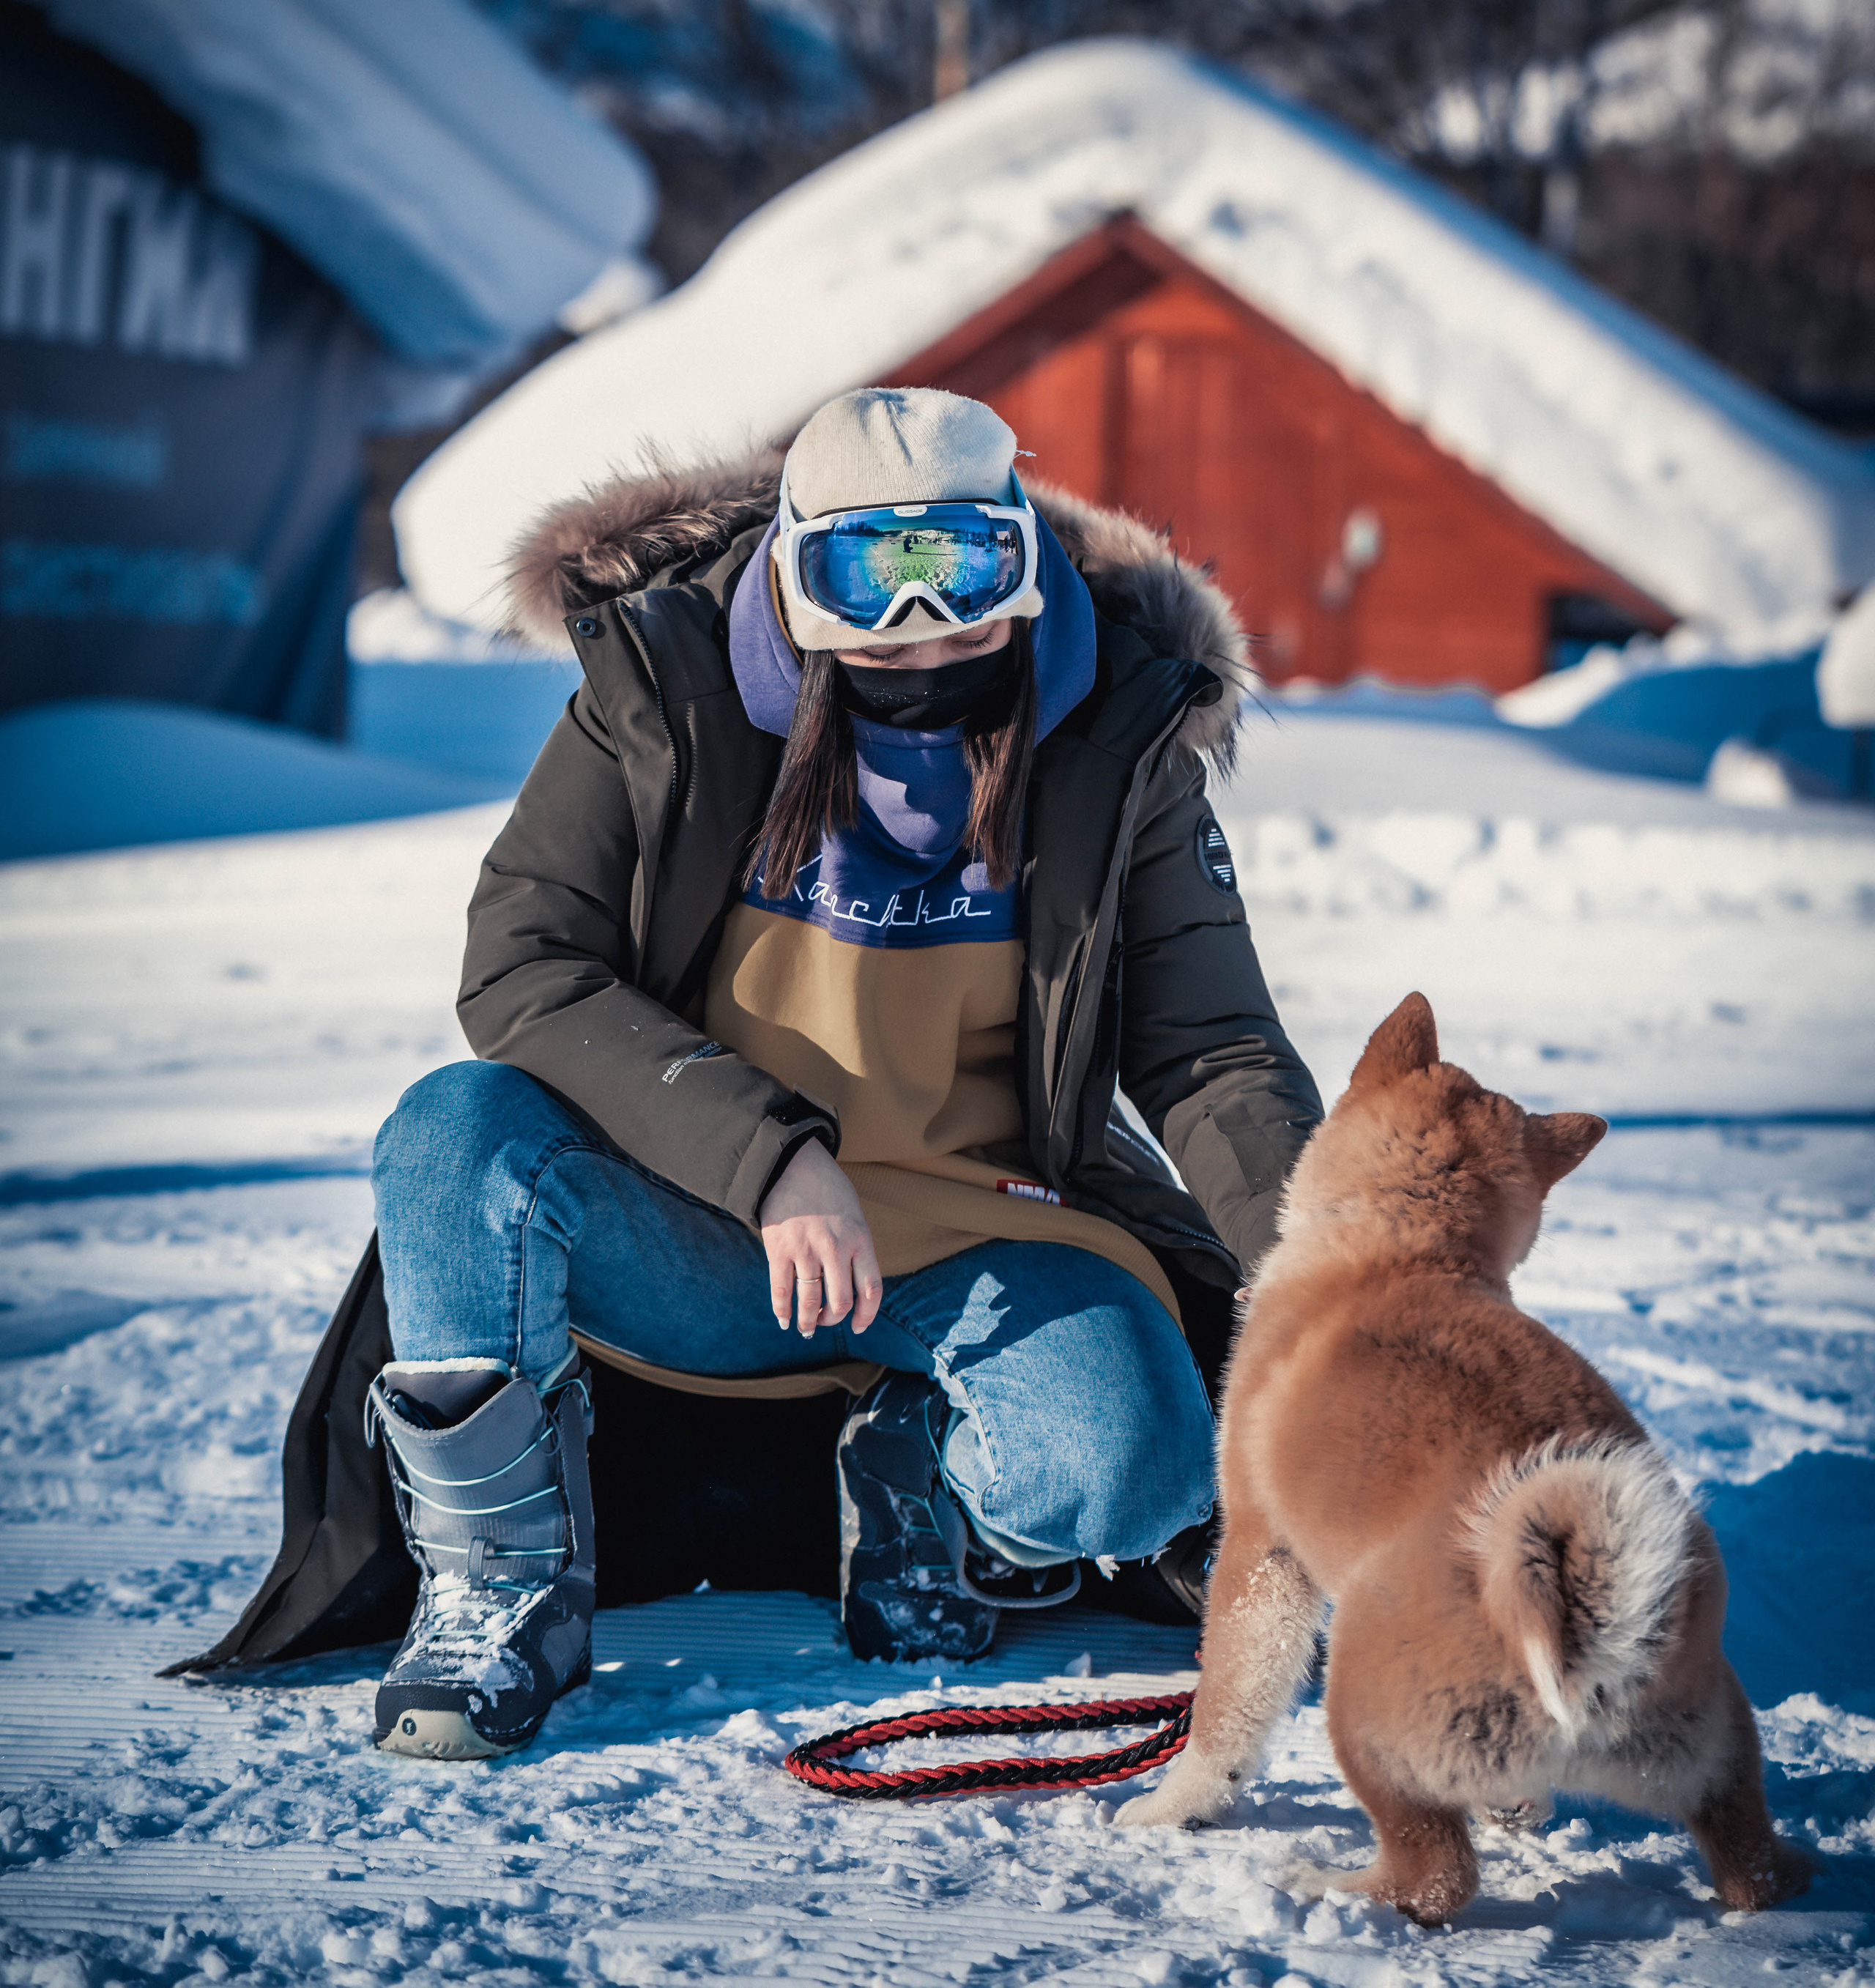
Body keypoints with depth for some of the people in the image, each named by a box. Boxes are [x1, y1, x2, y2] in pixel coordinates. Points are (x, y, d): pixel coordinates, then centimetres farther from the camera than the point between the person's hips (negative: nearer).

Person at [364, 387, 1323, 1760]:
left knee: (1129, 1467, -31)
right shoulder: (669, 687, -9)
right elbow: (523, 970, -14)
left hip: (978, 1232, 1)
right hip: (695, 1241, 0)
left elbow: (1213, 1055, -2)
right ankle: (503, 1589, -9)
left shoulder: (1115, 739, -5)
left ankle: (925, 1478, 8)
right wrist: (771, 1161, -25)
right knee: (459, 1131, -31)